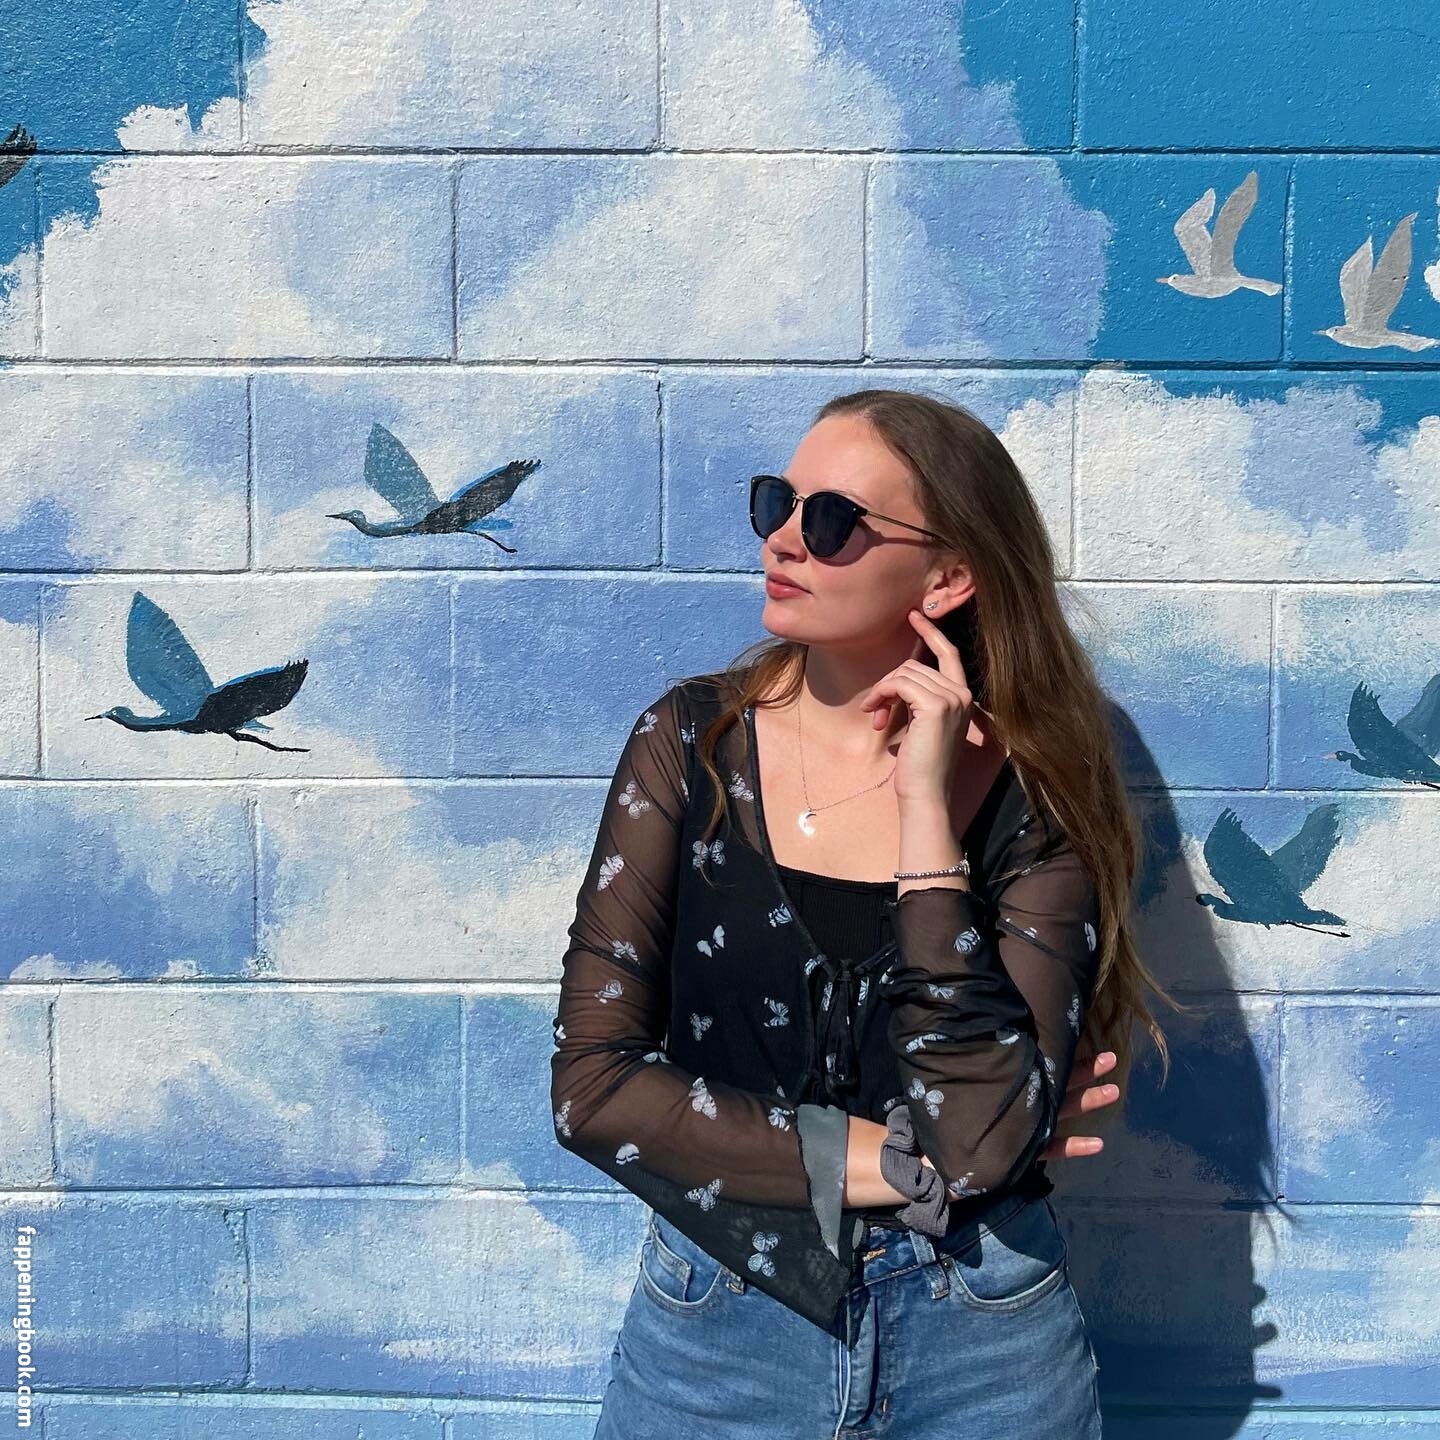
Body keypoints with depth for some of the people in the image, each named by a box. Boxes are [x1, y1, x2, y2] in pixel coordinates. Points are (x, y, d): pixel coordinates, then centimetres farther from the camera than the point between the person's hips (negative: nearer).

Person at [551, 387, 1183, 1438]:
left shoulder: (1036, 796, -12)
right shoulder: (693, 741, -9)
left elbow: (979, 1138, -22)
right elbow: (591, 1081, -12)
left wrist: (927, 802, -23)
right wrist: (894, 1164, -16)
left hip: (979, 1341, 0)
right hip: (716, 1322, 1)